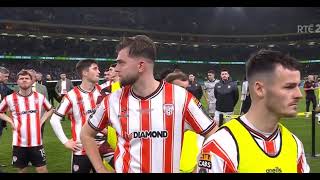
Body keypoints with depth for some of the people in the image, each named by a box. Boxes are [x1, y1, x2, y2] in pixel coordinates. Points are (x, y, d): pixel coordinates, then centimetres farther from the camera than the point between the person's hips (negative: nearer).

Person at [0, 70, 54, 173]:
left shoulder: (40, 97, 0)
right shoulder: (10, 98, -4)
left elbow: (50, 110, 17)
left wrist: (42, 120, 3)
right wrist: (10, 121, -2)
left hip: (36, 142, 0)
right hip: (19, 143, 0)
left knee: (42, 169, 4)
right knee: (21, 170, 12)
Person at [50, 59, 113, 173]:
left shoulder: (102, 91, 3)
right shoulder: (72, 96, -10)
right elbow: (54, 120, -7)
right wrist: (65, 142, -9)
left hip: (102, 147, 4)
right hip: (81, 150, -4)